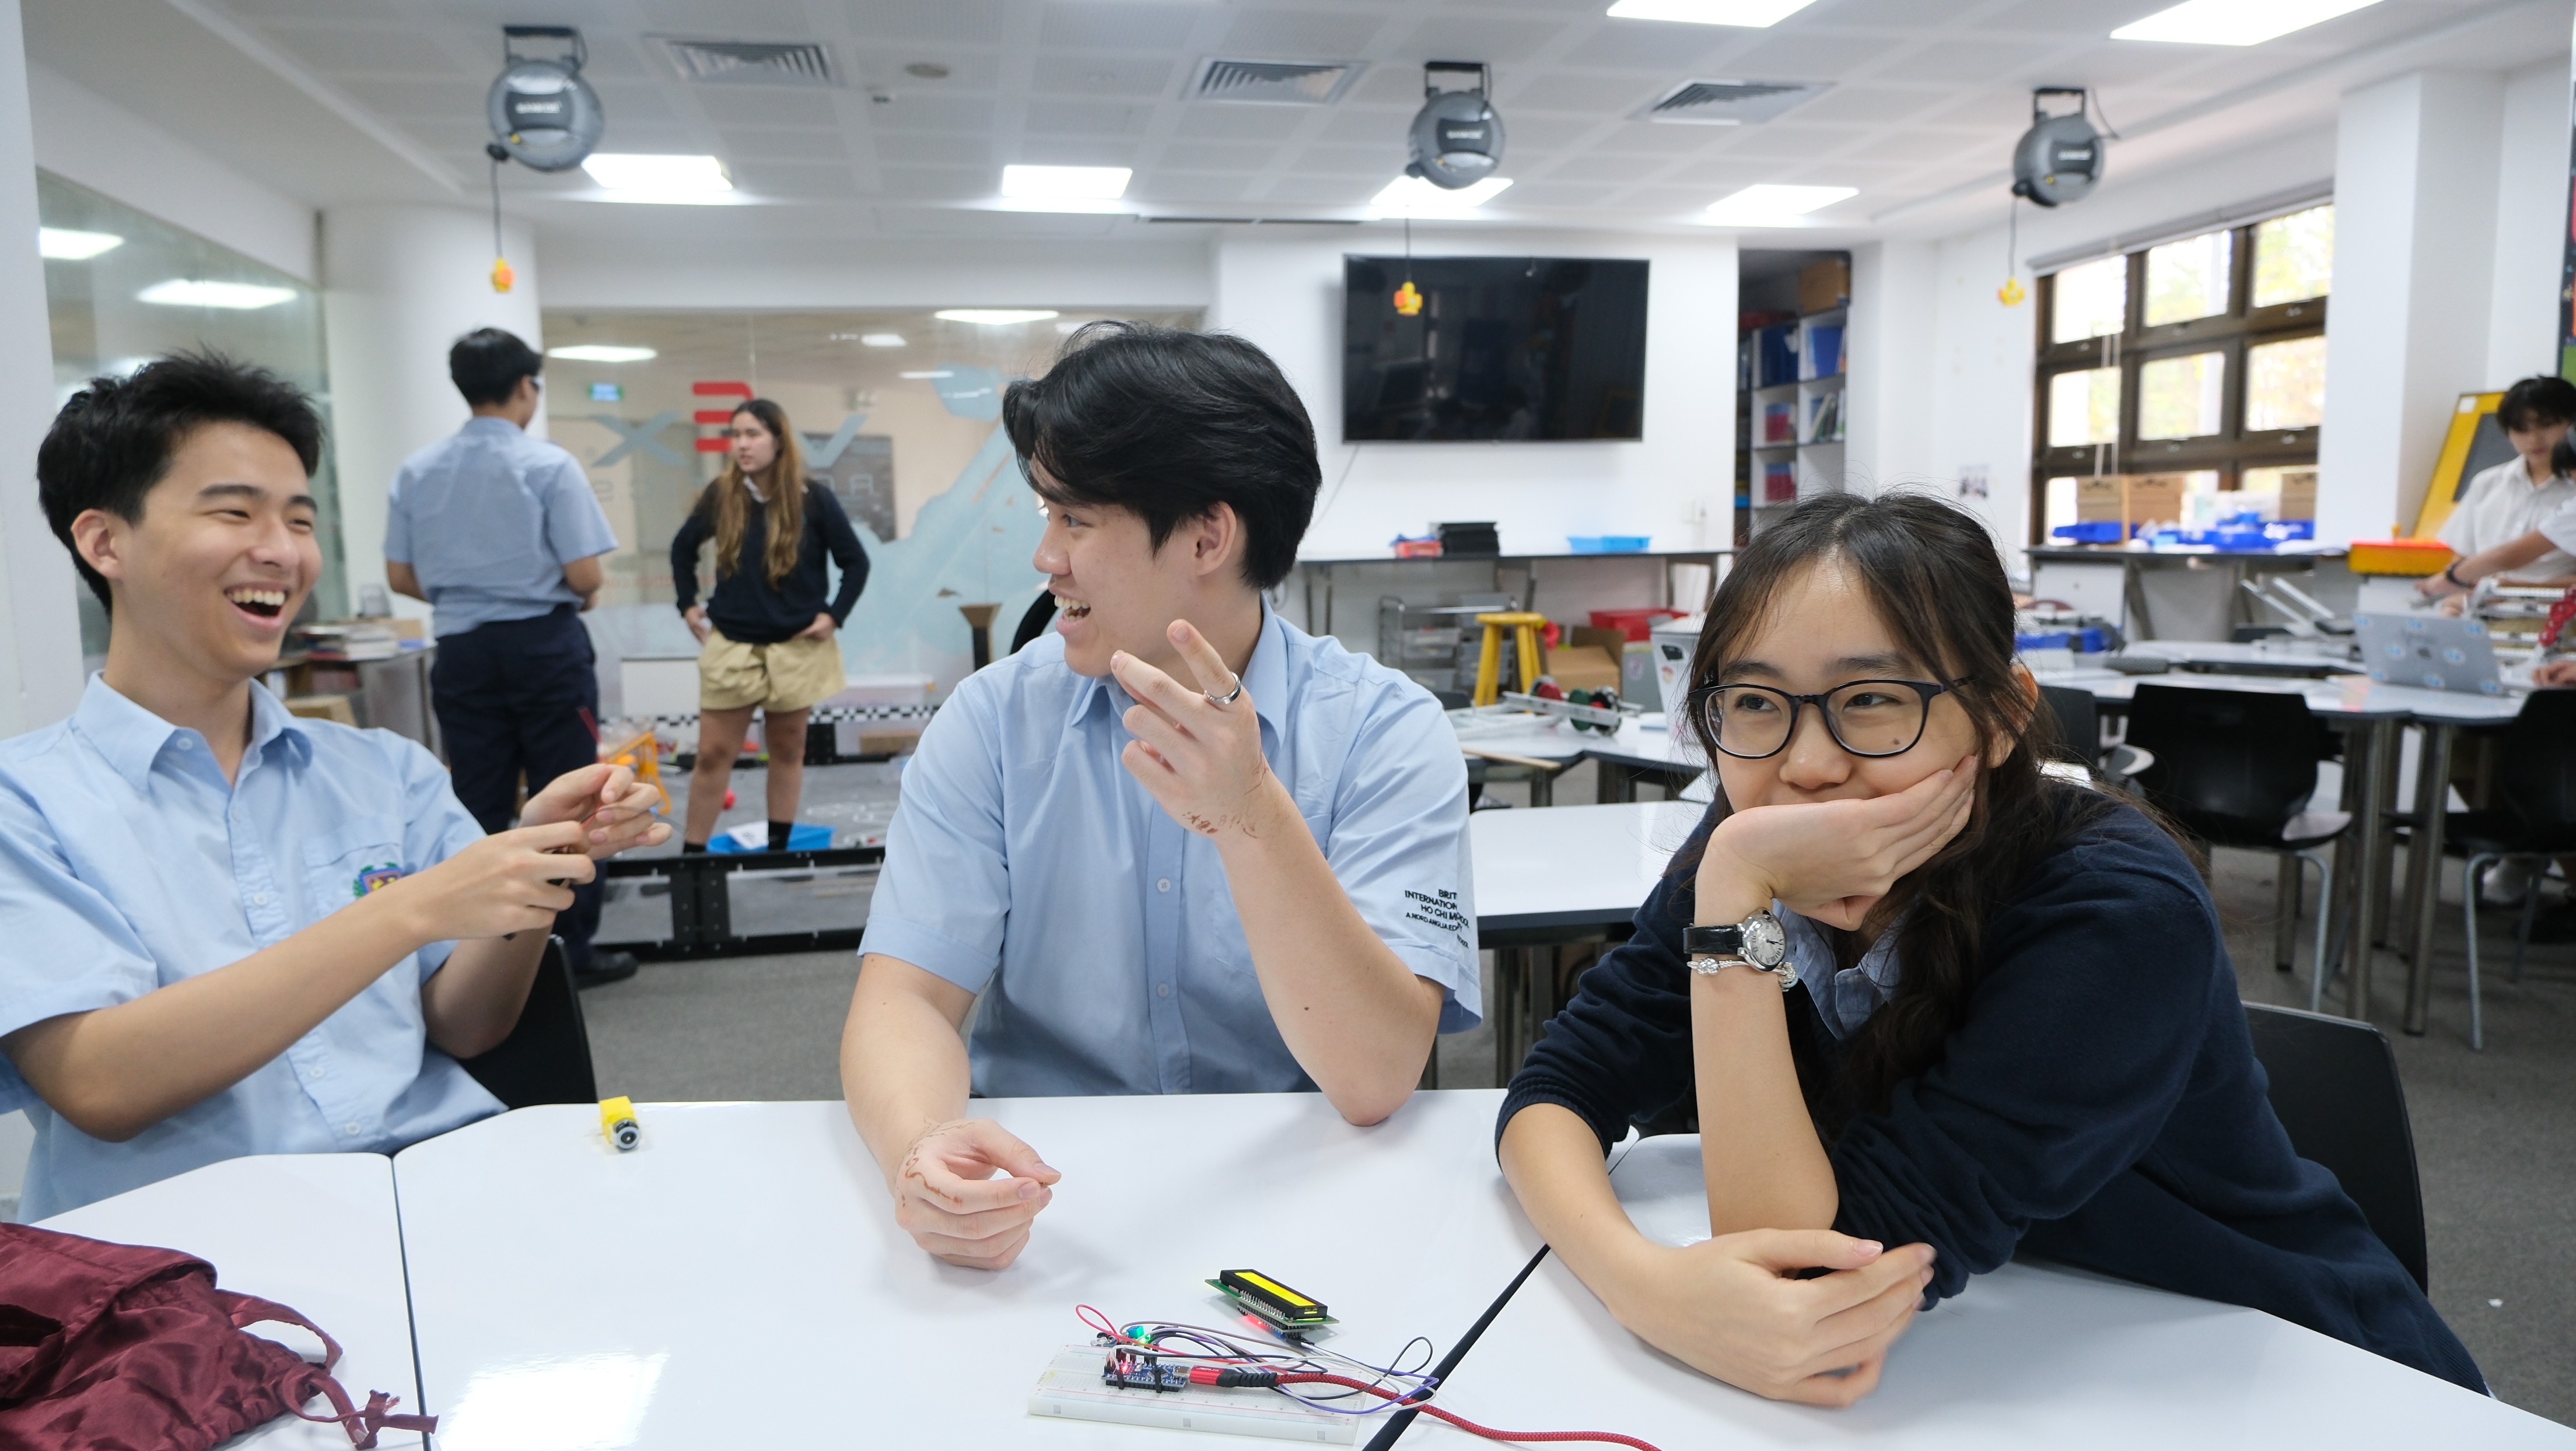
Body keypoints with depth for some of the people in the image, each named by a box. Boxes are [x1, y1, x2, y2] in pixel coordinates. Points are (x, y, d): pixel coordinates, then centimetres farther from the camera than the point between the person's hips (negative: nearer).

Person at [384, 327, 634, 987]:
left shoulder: (418, 470, 3)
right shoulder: (549, 464, -10)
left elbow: (401, 576, 6)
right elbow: (584, 575, -13)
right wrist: (584, 597, 9)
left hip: (462, 648, 4)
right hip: (544, 645, -4)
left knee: (478, 808, 10)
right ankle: (571, 949, 9)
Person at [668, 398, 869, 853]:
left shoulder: (813, 499, -7)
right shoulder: (720, 496, -1)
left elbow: (856, 562, 0)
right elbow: (683, 548, 16)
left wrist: (834, 616, -7)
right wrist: (688, 604, 9)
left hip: (797, 647, -1)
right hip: (730, 646, 1)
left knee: (787, 751, 10)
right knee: (713, 753, 2)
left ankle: (778, 849, 20)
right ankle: (692, 853, 10)